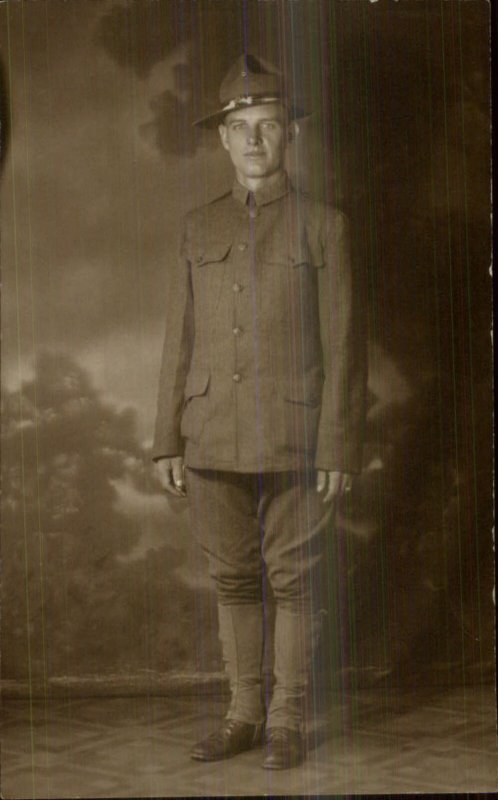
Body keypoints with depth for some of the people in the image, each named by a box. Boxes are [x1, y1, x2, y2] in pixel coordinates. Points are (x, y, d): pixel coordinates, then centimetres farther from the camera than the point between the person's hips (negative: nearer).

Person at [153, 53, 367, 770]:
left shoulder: (323, 227, -1)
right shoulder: (200, 229, 9)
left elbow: (343, 346, -4)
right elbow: (181, 340, 9)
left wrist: (340, 449, -10)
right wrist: (168, 442, 5)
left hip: (293, 439, -3)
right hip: (214, 439, 4)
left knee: (294, 580, 3)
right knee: (233, 579, 10)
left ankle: (288, 722, 14)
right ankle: (246, 715, 21)